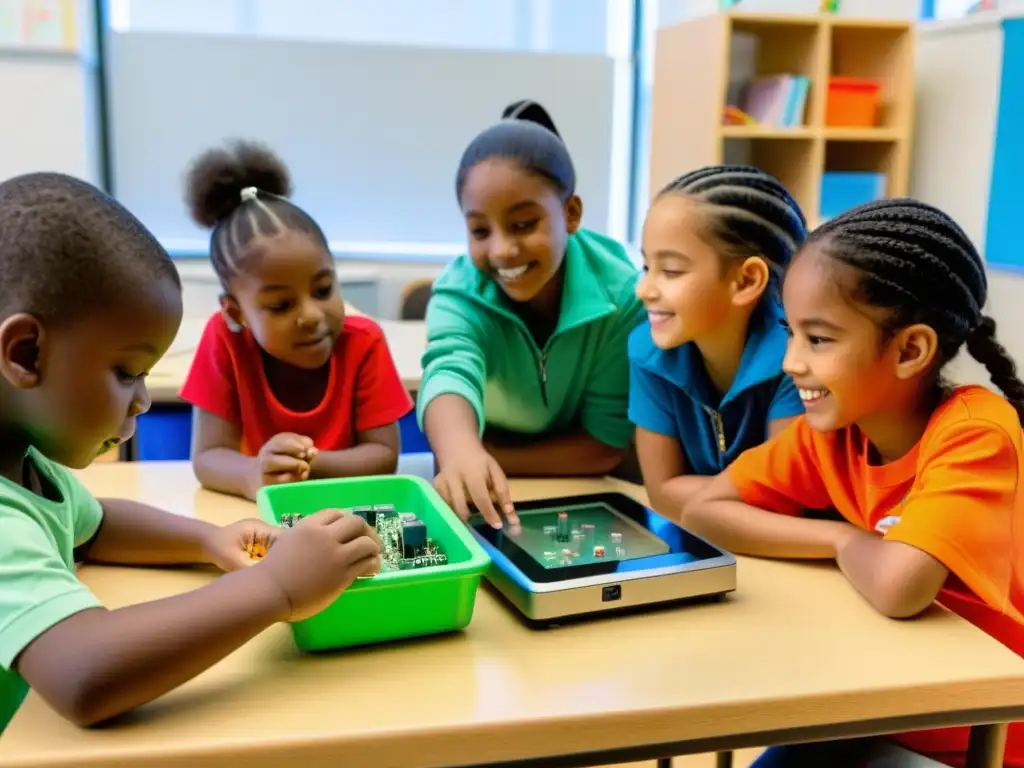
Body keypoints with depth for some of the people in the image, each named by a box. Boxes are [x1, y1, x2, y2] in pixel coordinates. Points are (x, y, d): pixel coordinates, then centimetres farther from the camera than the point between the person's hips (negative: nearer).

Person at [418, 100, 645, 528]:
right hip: (486, 504, 0)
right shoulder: (458, 292, -16)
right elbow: (451, 373, -37)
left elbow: (607, 442, -16)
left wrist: (489, 459, -23)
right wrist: (463, 454, -57)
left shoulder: (621, 294, -18)